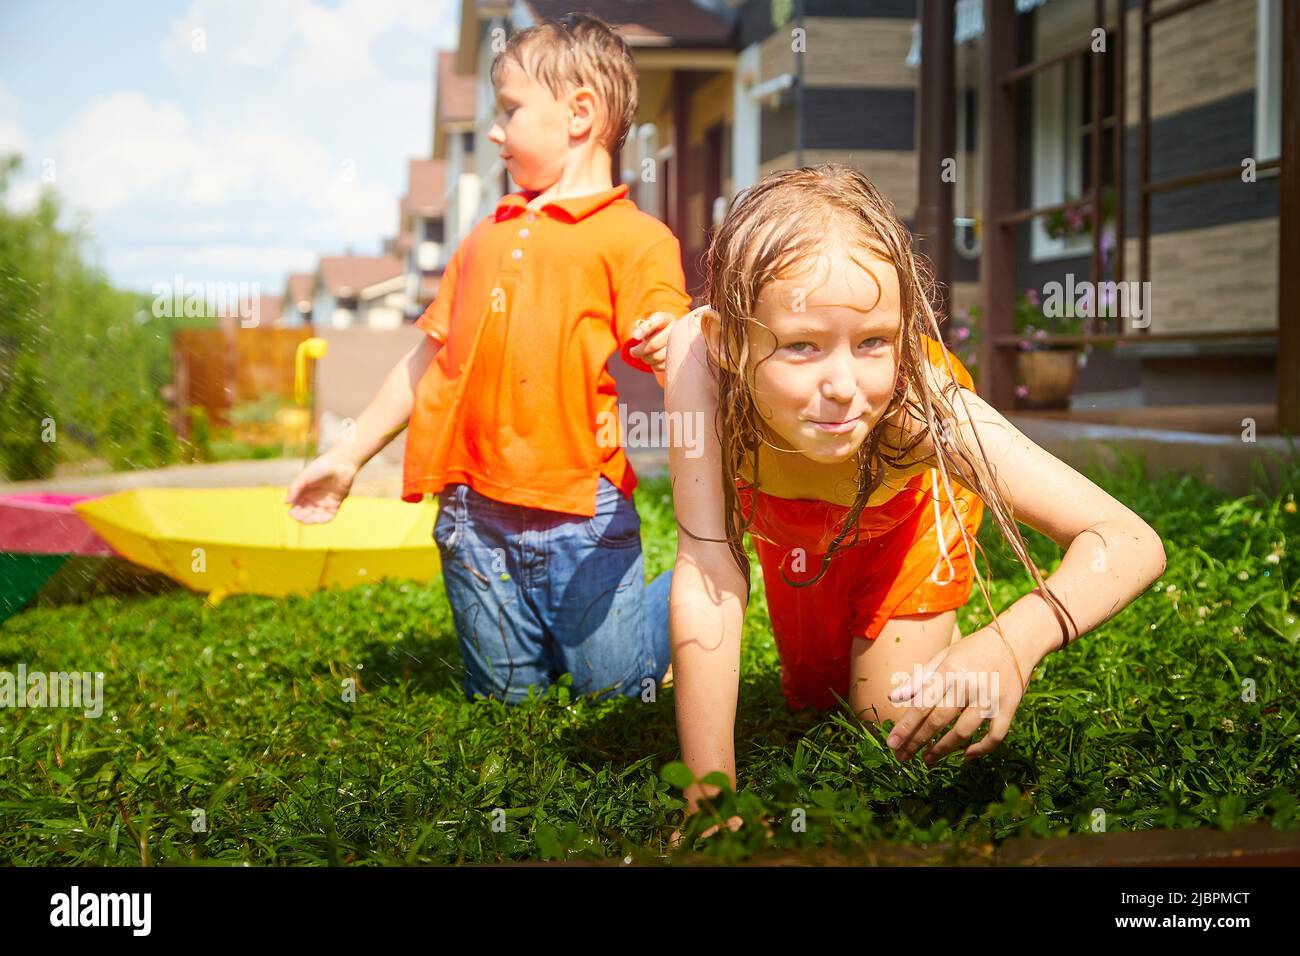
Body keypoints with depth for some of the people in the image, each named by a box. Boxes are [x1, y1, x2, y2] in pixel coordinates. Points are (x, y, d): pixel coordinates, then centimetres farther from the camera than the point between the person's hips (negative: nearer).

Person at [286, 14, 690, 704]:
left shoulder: (636, 239, -3)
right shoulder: (488, 236, 16)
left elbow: (670, 359, -11)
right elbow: (430, 357, 20)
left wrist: (668, 355, -36)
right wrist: (348, 456, 19)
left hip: (583, 520, -5)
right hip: (475, 517, 5)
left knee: (616, 692, 1)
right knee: (505, 697, 12)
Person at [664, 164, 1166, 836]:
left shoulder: (923, 409, -46)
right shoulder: (699, 351, -46)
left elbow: (1131, 543, -46)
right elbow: (708, 571, -44)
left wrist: (1014, 642, -65)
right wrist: (709, 795, -46)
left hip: (906, 511, -1)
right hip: (788, 524, 2)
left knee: (888, 714, -2)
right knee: (809, 697, 16)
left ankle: (932, 636, 28)